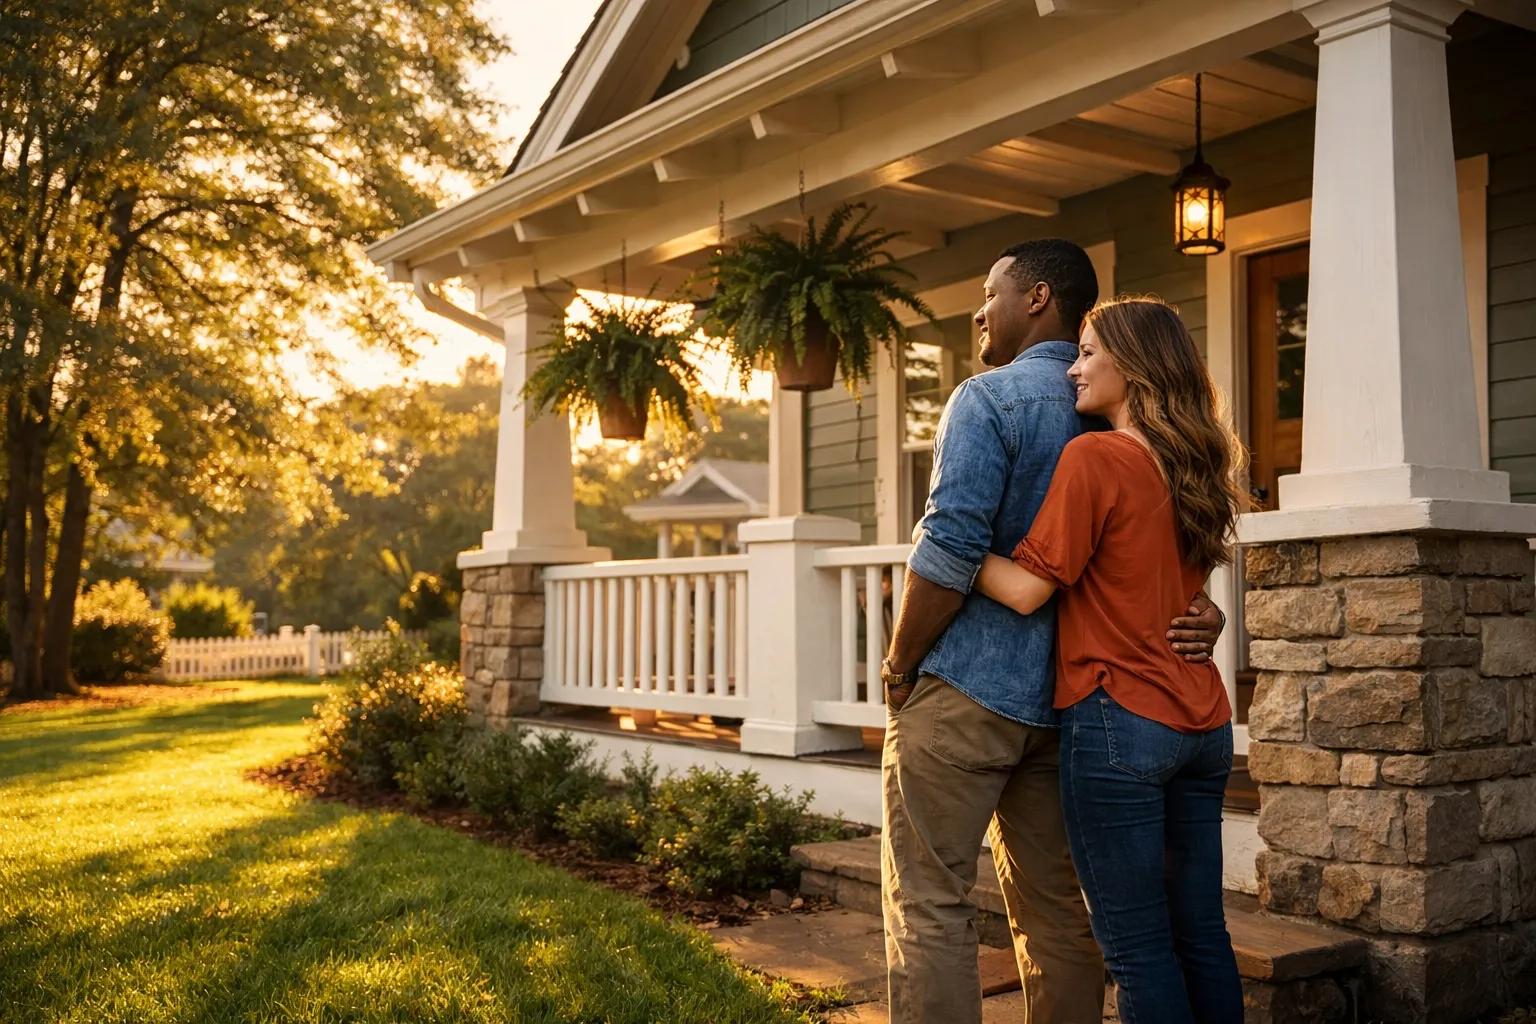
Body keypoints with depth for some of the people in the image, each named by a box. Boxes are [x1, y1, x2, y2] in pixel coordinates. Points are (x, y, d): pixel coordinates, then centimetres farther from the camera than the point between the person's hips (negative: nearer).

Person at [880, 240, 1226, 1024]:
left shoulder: (989, 398, -10)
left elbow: (949, 552, -19)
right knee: (1053, 908, 13)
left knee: (927, 908, -1)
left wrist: (898, 666, -8)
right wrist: (1200, 614, -4)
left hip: (962, 693, -7)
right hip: (1058, 700, 8)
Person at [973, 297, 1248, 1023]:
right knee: (1201, 932, 14)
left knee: (1137, 946, 0)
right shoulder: (1191, 467, 12)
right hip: (1203, 723, 8)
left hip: (1118, 719, -8)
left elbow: (1025, 589, -13)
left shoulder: (1093, 458, -11)